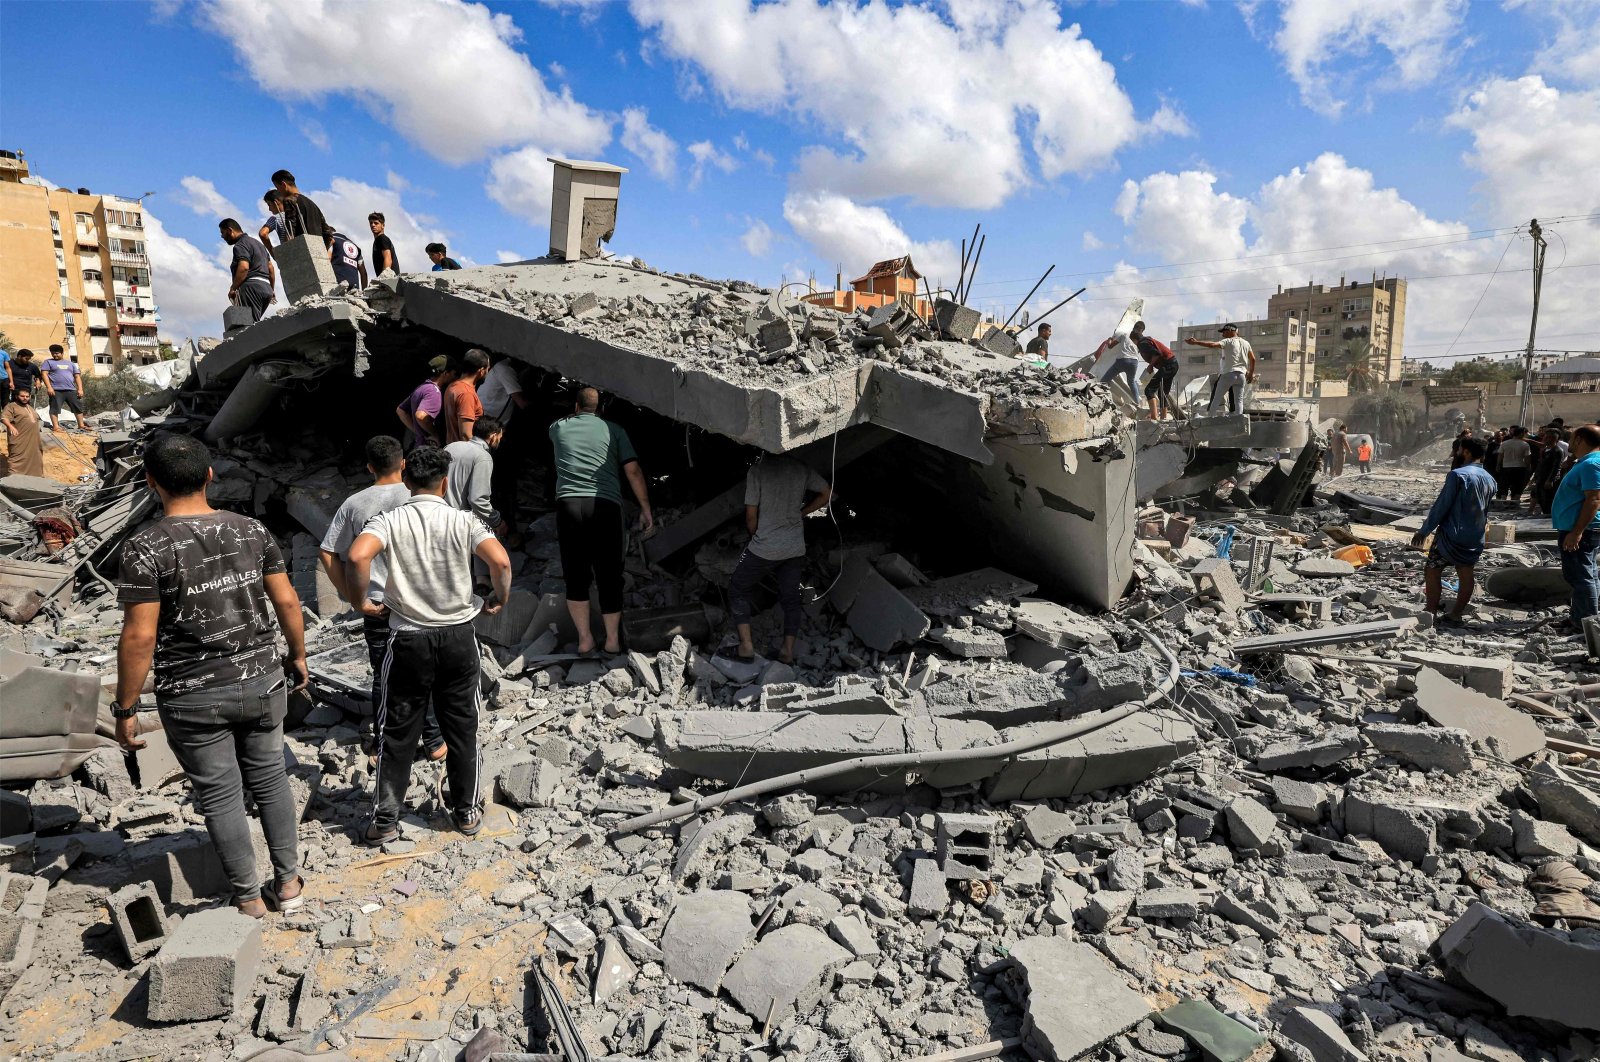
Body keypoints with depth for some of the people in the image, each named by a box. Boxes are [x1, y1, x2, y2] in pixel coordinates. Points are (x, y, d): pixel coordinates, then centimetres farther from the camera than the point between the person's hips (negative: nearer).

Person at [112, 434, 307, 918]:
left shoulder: (146, 548, -14)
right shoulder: (251, 530, -3)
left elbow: (139, 636, -16)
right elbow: (287, 601, 1)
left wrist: (125, 708, -5)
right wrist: (298, 657, 15)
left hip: (193, 698, -3)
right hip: (262, 683, 3)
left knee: (220, 795, 12)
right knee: (270, 779, 19)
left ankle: (248, 897, 25)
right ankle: (288, 882, 28)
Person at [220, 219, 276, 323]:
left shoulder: (240, 245, -4)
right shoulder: (256, 242, 26)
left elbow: (244, 267, -20)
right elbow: (271, 267, 28)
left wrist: (232, 288, -15)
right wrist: (272, 290, 31)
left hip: (251, 287, -10)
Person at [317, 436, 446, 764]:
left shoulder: (354, 503, -1)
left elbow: (327, 553, 1)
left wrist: (351, 596, 6)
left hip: (377, 604, 2)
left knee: (382, 676, 14)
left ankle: (382, 744, 26)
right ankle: (433, 742, 19)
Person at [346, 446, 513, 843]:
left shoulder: (390, 520, -6)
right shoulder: (463, 521, -7)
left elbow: (358, 555, -25)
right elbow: (501, 561, -21)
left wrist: (361, 600, -9)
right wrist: (502, 598, -3)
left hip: (409, 639, 0)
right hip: (458, 636, 1)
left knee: (398, 732, 12)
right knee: (462, 728, 13)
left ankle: (385, 821, 21)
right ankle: (467, 812, 24)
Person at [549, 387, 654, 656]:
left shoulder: (559, 428, 15)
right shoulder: (613, 430, 10)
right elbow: (633, 471, 3)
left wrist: (573, 414, 60)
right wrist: (645, 509, 7)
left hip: (568, 505, 1)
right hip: (605, 506, -1)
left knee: (575, 576, 10)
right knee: (609, 576, 7)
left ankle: (584, 638, 13)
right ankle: (612, 639, 14)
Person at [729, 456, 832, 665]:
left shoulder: (757, 470, -13)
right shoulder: (801, 468, -1)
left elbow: (750, 516, -9)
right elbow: (828, 494, 8)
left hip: (765, 548, -4)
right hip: (796, 548, 4)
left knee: (738, 591, 13)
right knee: (791, 598, 14)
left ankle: (746, 645, 6)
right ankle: (788, 651, 12)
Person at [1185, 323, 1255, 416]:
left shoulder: (1228, 342, -3)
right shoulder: (1246, 343, 15)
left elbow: (1213, 344, -19)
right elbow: (1253, 359, 14)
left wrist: (1195, 342, -22)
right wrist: (1251, 374, 23)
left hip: (1228, 374, -5)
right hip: (1242, 375, 5)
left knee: (1216, 399, 0)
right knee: (1239, 401, 5)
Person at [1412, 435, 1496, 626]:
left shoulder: (1457, 474, -16)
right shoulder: (1490, 480, 8)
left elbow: (1441, 505, -16)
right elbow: (1485, 510, 17)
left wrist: (1425, 530, -11)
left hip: (1451, 534, -7)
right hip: (1475, 538, 7)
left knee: (1432, 571, 1)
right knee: (1466, 574, 11)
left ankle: (1431, 613, 1)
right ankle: (1457, 613, 17)